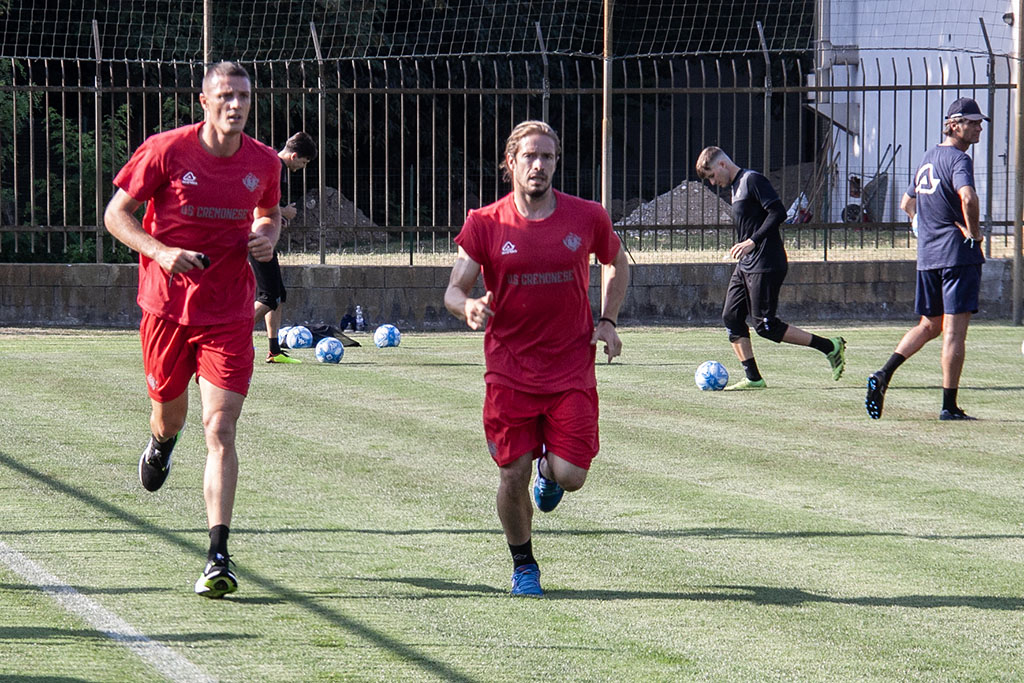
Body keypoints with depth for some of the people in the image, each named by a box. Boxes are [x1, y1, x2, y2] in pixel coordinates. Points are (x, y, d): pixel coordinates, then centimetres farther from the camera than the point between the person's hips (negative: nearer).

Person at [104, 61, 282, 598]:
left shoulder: (264, 163, 1)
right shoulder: (165, 151, -9)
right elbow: (116, 213, -2)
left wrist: (268, 237, -2)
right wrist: (160, 251, -18)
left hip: (230, 314, 0)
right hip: (167, 306, 0)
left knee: (220, 429, -12)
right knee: (169, 413, 16)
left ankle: (218, 556, -15)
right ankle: (162, 443, 58)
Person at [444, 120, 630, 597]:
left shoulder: (588, 218, 0)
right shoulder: (485, 224, -4)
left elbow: (617, 266, 19)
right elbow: (454, 290, -3)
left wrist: (607, 321, 5)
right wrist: (467, 306, -27)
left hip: (572, 372, 1)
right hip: (509, 372, -1)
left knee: (571, 475, -8)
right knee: (513, 475, -2)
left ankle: (549, 469, 31)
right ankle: (522, 564, 23)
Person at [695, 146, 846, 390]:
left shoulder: (753, 180, -11)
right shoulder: (736, 186, 18)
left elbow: (778, 212, -20)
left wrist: (753, 242, -23)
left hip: (765, 266, -10)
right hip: (745, 266, 10)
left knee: (766, 325, -10)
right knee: (731, 317, 3)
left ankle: (830, 347, -3)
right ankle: (752, 377, 5)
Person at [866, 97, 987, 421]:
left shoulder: (928, 158, 16)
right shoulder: (958, 159, -12)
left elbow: (907, 203, 29)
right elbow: (967, 197, -32)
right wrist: (973, 232, -17)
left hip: (927, 255, 8)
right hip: (958, 253, -8)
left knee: (929, 325, 18)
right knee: (954, 330, -5)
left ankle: (883, 375, 3)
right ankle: (949, 406, -6)